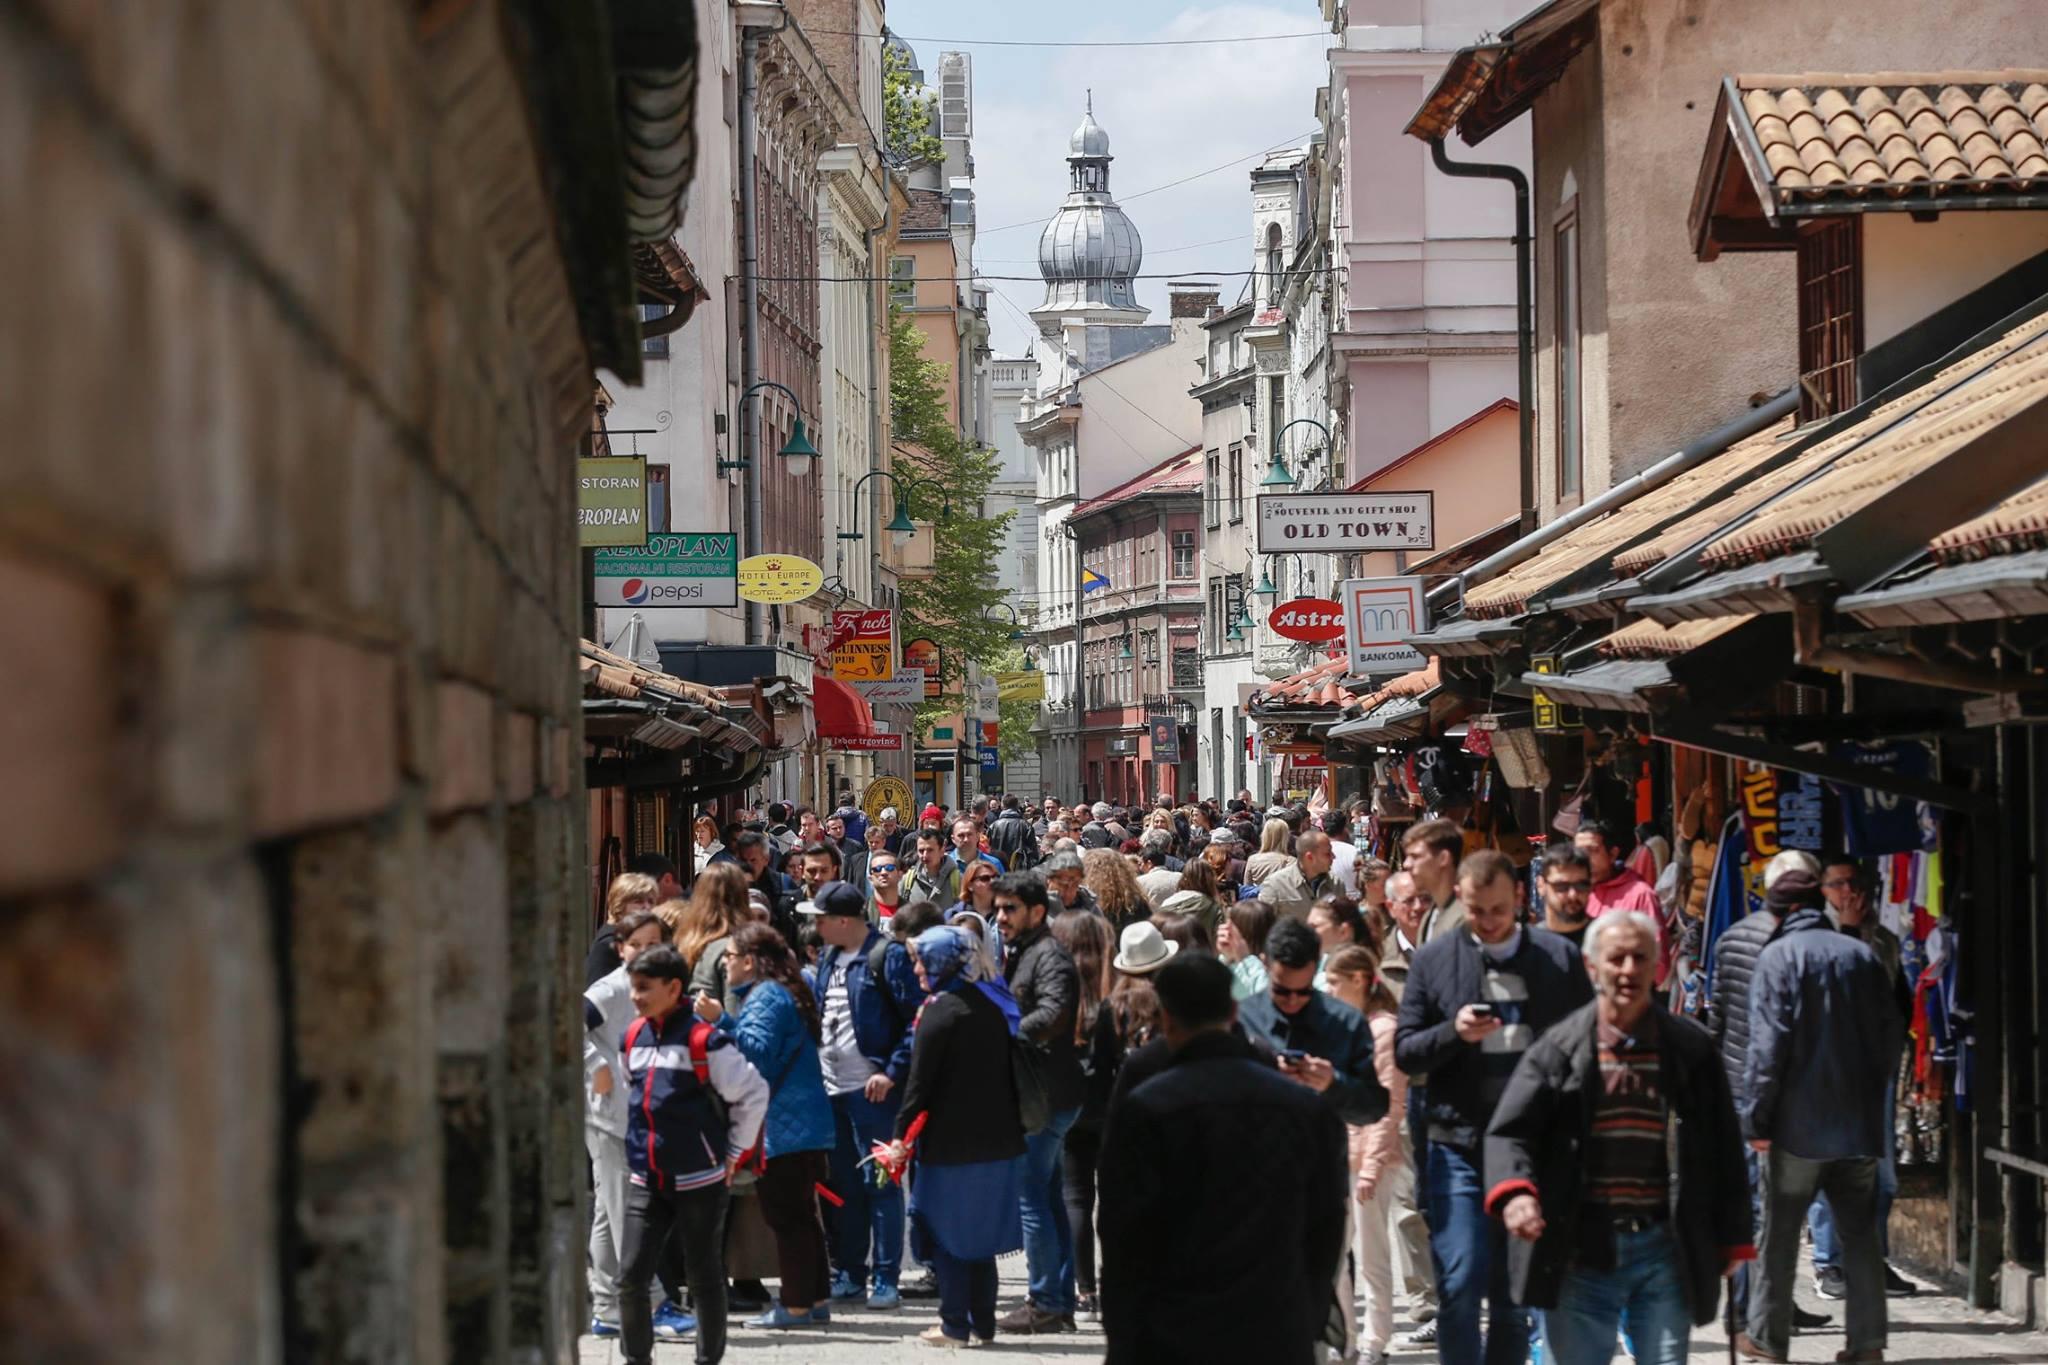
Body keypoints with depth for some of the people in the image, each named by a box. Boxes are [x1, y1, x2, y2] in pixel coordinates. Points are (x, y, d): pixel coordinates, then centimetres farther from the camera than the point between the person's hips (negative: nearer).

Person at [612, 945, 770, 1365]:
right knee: (631, 1276, -2)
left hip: (699, 1180, -5)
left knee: (704, 1277, 7)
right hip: (645, 1179, 5)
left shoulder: (702, 1040, -12)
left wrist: (733, 1154, -2)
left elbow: (754, 1093, -6)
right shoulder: (632, 1038, 7)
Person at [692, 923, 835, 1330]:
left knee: (786, 1216, -6)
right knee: (801, 1213, 15)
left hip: (782, 1128, -11)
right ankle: (817, 1298, 20)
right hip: (805, 1124, 11)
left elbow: (759, 1050, -24)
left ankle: (797, 1305, -3)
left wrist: (721, 1020, -28)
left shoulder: (765, 997, -13)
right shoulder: (788, 992, 19)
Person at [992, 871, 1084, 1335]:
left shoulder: (1049, 956, -13)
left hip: (1045, 1094, -10)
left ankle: (1046, 1304, -4)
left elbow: (1052, 1014, -28)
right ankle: (1061, 1301, 18)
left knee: (1030, 1196, -7)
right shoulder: (1017, 954, 18)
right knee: (1049, 1197, 13)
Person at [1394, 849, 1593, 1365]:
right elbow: (1405, 1052, 4)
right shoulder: (1434, 959, 3)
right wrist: (1453, 1032, -16)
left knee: (1516, 1294, 8)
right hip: (1458, 1146, -1)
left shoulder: (1559, 958, 2)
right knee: (1460, 1285, -8)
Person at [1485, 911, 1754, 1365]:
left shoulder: (1690, 1049, 6)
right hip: (1580, 1250, -1)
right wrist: (1513, 1190, -25)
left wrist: (1732, 1239, 9)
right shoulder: (1559, 1049, 1)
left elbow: (1723, 1147, 10)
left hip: (1665, 1249, 1)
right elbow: (1509, 1131, -4)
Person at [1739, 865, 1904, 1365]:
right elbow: (1890, 1038, 11)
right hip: (1860, 1124, 4)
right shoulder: (1863, 955, 8)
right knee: (1860, 1232, 9)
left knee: (1780, 1231, 5)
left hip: (1799, 1122, -4)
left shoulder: (1778, 957, -8)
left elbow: (1767, 1043, -14)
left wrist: (1756, 1118, -10)